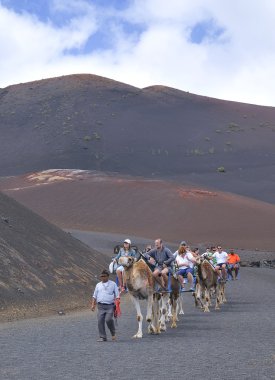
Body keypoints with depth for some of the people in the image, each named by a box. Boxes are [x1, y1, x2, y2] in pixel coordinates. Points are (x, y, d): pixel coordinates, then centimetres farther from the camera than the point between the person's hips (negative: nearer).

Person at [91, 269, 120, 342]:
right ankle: (102, 337, 5)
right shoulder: (98, 285, 17)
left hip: (110, 306, -3)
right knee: (100, 321, -4)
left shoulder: (113, 284, 10)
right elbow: (94, 296, 19)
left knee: (108, 319, -19)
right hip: (100, 306, 3)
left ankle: (113, 333, 5)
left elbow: (117, 295, 7)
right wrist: (93, 305, 8)